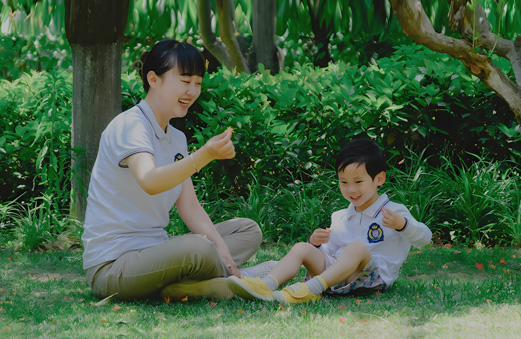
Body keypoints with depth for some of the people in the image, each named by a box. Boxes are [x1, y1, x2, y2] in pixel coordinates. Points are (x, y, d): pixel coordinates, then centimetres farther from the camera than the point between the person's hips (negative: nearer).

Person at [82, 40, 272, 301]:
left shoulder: (177, 139, 16)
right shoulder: (129, 126, -14)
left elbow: (190, 207, 10)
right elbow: (149, 181, -35)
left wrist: (222, 250, -6)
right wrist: (205, 155, -48)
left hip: (153, 251, 10)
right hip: (111, 266, -10)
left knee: (249, 230, 10)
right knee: (198, 248, -36)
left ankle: (174, 287, -12)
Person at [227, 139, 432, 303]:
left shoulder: (393, 212, 4)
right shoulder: (340, 218, 21)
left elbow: (424, 238, -6)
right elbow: (329, 252, 22)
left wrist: (402, 224, -26)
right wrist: (316, 242, -2)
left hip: (375, 276, -5)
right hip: (334, 272, 5)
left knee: (357, 247, -34)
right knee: (302, 248, -12)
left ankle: (311, 289, -53)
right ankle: (267, 285, -37)